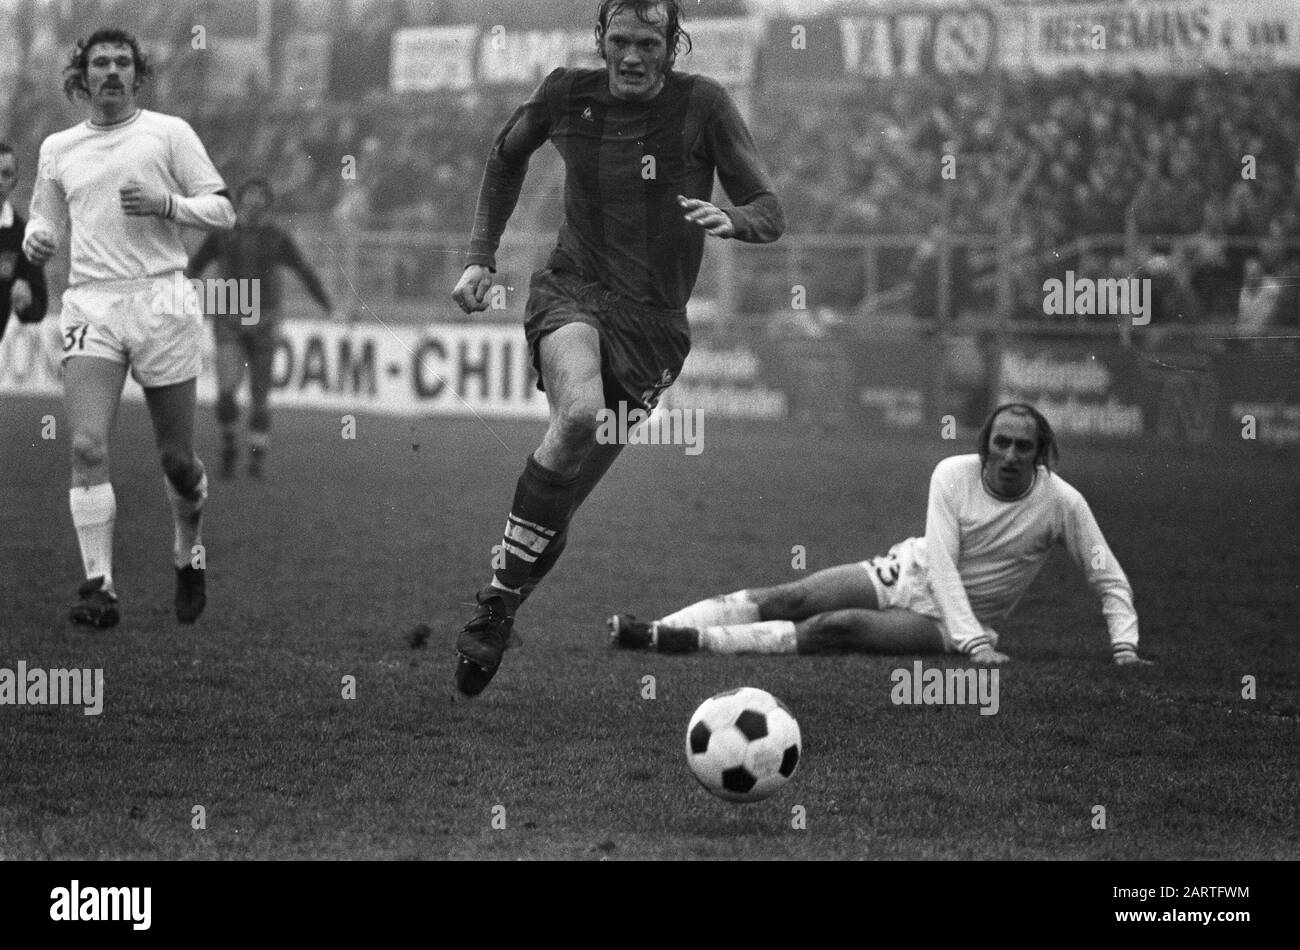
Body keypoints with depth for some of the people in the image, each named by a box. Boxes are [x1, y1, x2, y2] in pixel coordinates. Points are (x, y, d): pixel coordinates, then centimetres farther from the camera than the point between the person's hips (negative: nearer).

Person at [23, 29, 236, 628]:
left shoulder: (168, 133, 6)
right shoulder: (57, 149, 16)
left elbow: (223, 211, 4)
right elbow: (48, 222, 24)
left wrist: (166, 204, -13)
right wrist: (36, 240, 1)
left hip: (159, 302, -1)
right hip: (89, 303, 2)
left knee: (176, 459, 5)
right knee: (87, 445, -17)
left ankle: (189, 555, 33)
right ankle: (99, 585, -15)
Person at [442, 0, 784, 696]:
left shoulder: (702, 105, -5)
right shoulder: (566, 95, 1)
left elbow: (770, 214, -4)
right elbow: (507, 156, 22)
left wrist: (730, 219, -27)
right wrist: (481, 257, 16)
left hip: (656, 322, 1)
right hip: (571, 293, -1)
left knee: (564, 500, -5)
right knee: (579, 411, -32)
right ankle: (497, 603, -26)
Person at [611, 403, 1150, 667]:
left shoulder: (1061, 503, -14)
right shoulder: (953, 475, -11)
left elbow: (1110, 581, -7)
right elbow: (941, 561, -18)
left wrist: (1124, 649, -21)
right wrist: (976, 644, -30)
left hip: (944, 621, -3)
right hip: (907, 573, 3)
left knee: (834, 627, -27)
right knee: (785, 600, -17)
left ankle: (681, 641, -38)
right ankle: (656, 631, -23)